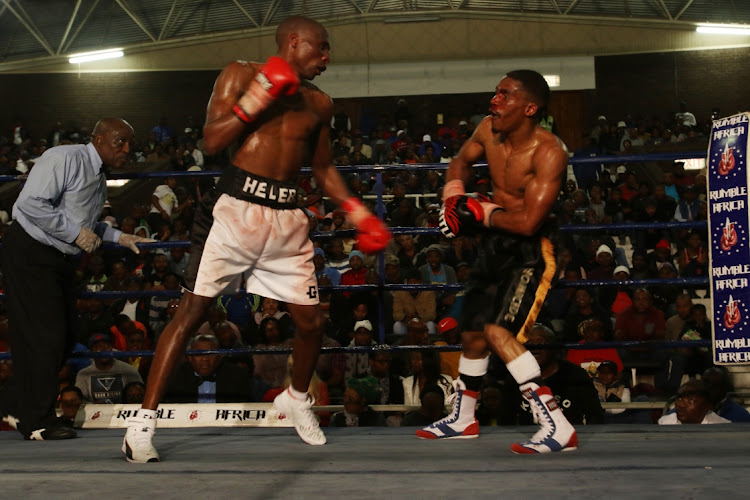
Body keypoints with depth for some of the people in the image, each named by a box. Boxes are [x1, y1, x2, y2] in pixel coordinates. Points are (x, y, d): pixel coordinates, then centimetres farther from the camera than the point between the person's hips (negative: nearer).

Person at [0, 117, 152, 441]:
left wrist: (118, 237, 14)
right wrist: (76, 233, -19)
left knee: (63, 338, 9)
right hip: (30, 253, -10)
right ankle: (37, 422, 1)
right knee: (44, 336, -9)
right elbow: (30, 203, -23)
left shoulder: (100, 177, 16)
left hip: (61, 258, 10)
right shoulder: (64, 159, -14)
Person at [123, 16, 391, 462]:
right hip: (240, 208, -5)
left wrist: (357, 211, 16)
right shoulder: (241, 75, 3)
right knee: (192, 311, -9)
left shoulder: (319, 104, 16)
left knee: (312, 322, 6)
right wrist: (258, 98, -12)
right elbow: (212, 142, -6)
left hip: (288, 219, 5)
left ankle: (296, 398, 36)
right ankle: (144, 422, -5)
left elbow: (323, 167, 25)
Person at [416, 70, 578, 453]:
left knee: (498, 332, -24)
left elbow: (528, 222, -29)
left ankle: (557, 428, -21)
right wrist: (453, 198, 2)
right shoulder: (489, 131, -3)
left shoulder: (548, 152, -23)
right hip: (495, 245, 8)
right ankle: (463, 419, 41)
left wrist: (479, 212, -17)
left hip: (529, 252, -8)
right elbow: (461, 161, 20)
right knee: (472, 333, 18)